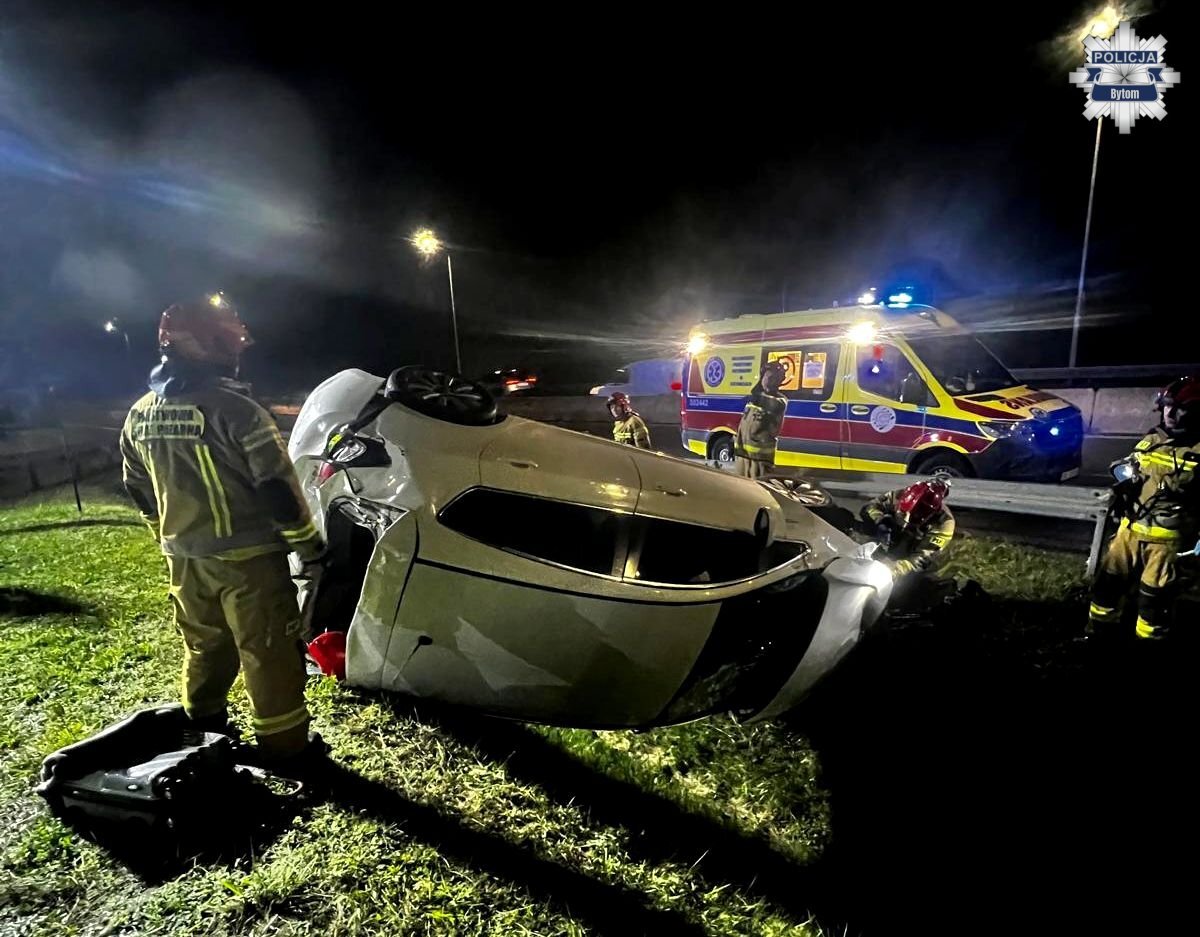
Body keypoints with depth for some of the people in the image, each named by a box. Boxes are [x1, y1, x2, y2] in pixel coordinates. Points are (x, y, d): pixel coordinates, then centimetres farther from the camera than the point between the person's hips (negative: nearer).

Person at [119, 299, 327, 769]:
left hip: (185, 557, 7)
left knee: (204, 645, 24)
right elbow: (276, 484, -20)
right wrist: (307, 541, -10)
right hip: (246, 557, -7)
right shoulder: (233, 407, -20)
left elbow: (139, 488, 15)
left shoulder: (140, 414, 5)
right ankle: (284, 746, 14)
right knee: (269, 650, 4)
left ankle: (202, 729, 40)